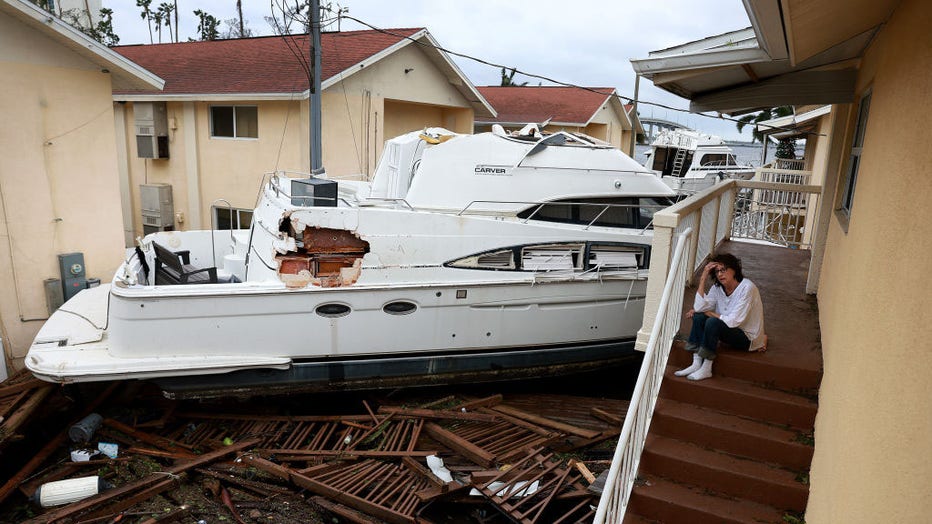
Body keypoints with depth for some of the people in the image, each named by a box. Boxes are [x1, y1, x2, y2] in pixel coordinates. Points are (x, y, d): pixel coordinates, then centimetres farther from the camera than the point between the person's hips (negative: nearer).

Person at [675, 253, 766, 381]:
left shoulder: (747, 288, -22)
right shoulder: (717, 287, -2)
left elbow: (733, 321, -26)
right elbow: (699, 307, -17)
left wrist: (710, 313, -13)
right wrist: (703, 278, -18)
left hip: (748, 337, -7)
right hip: (730, 330, 7)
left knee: (713, 322, -30)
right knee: (698, 316, -13)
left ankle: (706, 369, -20)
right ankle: (697, 364, -16)